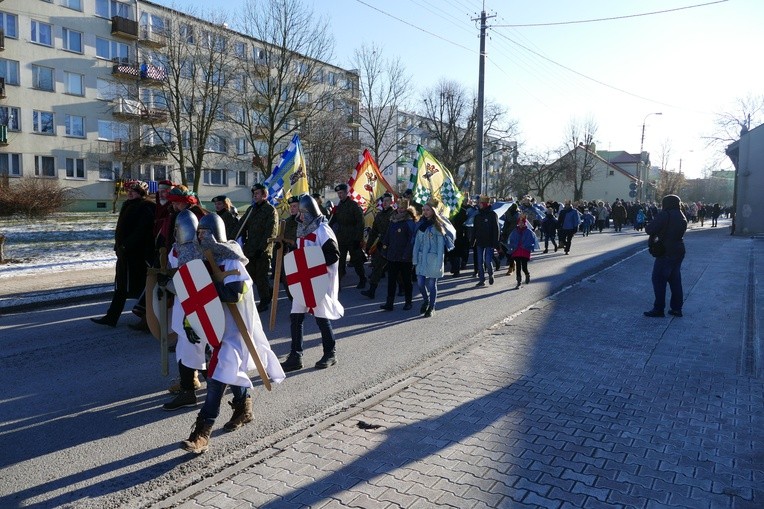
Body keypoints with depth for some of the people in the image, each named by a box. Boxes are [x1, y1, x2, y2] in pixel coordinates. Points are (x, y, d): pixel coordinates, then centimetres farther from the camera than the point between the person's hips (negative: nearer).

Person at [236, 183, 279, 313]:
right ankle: (269, 292, 30)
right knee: (251, 274, 11)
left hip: (263, 250, -7)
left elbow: (271, 233, -14)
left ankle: (264, 301, 14)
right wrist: (242, 238, 0)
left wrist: (261, 248, -18)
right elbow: (241, 225, 18)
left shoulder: (271, 210, -6)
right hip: (250, 249, 7)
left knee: (261, 276, -1)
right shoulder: (251, 209, 16)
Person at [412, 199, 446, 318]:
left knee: (432, 284, 3)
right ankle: (425, 300, 29)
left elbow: (441, 245, -9)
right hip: (421, 258, 4)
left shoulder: (437, 226, -6)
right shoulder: (421, 224, 9)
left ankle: (431, 307, 18)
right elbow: (417, 242, 8)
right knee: (420, 283, 1)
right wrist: (415, 258, 1)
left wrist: (439, 263, -13)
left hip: (433, 258, -4)